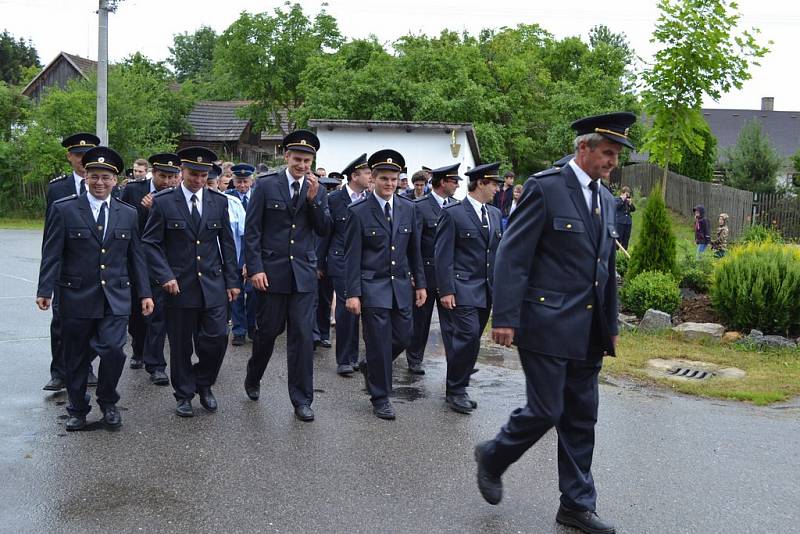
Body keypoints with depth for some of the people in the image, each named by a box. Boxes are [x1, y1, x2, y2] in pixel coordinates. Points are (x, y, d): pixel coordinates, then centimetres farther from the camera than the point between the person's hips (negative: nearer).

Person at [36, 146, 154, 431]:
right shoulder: (64, 209, -1)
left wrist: (145, 293, 6)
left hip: (115, 298, 1)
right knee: (76, 358, 9)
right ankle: (77, 409, 28)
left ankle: (107, 402, 13)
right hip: (76, 297, -1)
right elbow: (52, 254, -3)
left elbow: (136, 256, 10)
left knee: (113, 349, -12)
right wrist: (45, 290, -11)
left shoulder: (128, 214, 7)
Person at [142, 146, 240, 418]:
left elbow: (227, 242, 10)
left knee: (217, 338, -1)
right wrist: (165, 275, -13)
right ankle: (184, 394, 24)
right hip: (179, 285, -2)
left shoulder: (219, 201, 6)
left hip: (213, 285, 2)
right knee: (181, 345, 6)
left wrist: (232, 280, 6)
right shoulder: (163, 201, -2)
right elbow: (151, 242, -2)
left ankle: (203, 384, 25)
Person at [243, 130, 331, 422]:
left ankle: (301, 400, 10)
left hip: (303, 273, 2)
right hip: (271, 271, -2)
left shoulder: (317, 191, 7)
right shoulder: (266, 186, -2)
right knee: (267, 331, 8)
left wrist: (314, 199, -12)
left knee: (302, 335, 0)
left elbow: (324, 230, 1)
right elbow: (252, 231, -3)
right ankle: (253, 378, 37)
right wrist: (255, 269, -10)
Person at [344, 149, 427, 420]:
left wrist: (420, 283, 10)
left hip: (401, 285, 5)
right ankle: (380, 398, 13)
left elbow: (414, 250, 12)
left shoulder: (408, 208, 6)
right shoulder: (358, 211, -7)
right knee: (379, 342, -1)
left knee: (402, 336, 9)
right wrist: (352, 293, -11)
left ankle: (370, 366, 37)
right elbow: (352, 256, -7)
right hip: (372, 286, -5)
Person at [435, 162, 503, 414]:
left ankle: (457, 388, 20)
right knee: (468, 336, -15)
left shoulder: (495, 214, 14)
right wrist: (446, 290, -14)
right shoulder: (452, 213, -6)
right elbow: (443, 255, -9)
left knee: (469, 340, 9)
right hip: (462, 289, -7)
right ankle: (455, 390, -1)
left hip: (486, 291, 7)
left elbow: (498, 252, 17)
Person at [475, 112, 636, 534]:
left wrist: (611, 326, 18)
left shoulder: (606, 200, 14)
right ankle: (492, 457, 24)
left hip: (588, 332, 7)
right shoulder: (545, 187, -9)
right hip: (548, 324, -7)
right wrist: (505, 318, -17)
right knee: (545, 411, -3)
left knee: (581, 420, 11)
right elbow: (512, 256, -13)